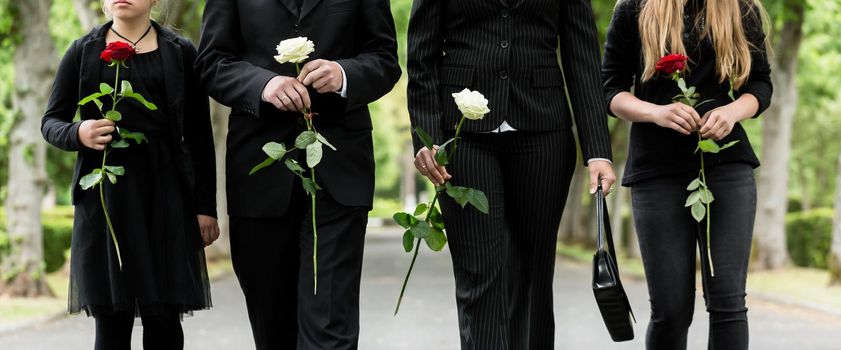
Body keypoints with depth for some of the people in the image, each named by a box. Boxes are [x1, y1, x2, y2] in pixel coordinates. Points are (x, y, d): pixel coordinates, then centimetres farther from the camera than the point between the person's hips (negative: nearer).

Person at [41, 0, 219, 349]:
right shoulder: (82, 52, 9)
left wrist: (206, 206, 3)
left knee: (164, 317, -5)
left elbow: (199, 136, 7)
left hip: (165, 192, 0)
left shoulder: (180, 52, 8)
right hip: (105, 193, 0)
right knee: (111, 318, -2)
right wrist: (78, 134, -12)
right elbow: (50, 122, 12)